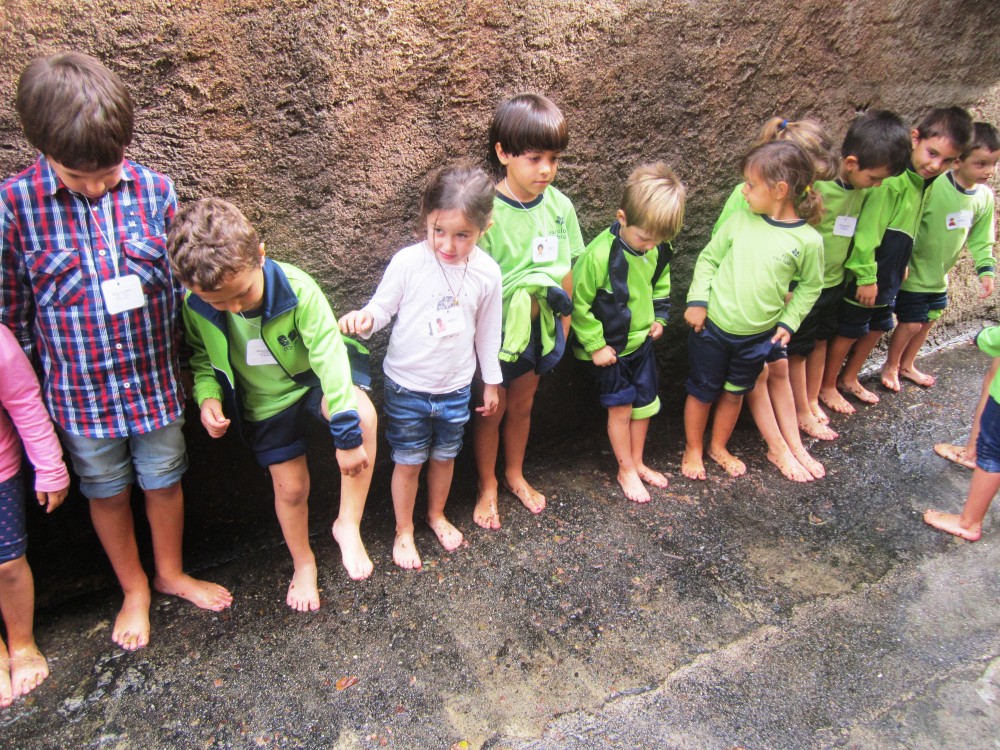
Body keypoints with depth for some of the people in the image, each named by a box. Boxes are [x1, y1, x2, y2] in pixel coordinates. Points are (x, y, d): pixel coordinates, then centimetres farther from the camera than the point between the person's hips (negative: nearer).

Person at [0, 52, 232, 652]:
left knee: (164, 480, 19)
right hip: (82, 393, 0)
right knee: (107, 490, 19)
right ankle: (135, 589, 43)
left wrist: (185, 364, 5)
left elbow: (182, 286, 0)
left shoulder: (154, 190, -10)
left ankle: (172, 573, 45)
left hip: (157, 382, 1)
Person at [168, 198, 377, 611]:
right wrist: (207, 395, -22)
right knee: (291, 487, 8)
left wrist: (348, 434, -33)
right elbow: (201, 357, 1)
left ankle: (348, 524, -17)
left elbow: (328, 354, -31)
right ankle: (302, 563, 39)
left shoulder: (297, 288, -31)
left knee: (363, 414, -35)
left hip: (311, 377, -2)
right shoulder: (195, 307, -20)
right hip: (265, 403, 3)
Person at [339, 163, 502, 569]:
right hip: (407, 386, -2)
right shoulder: (407, 262, -18)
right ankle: (403, 531, 36)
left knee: (444, 456, 20)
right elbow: (382, 307, -8)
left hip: (456, 388, 2)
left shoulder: (487, 273, -10)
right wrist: (363, 318, -32)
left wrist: (491, 381, 10)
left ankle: (437, 514, 48)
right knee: (408, 461, 12)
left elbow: (487, 332, 2)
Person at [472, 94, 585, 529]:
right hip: (495, 328, -4)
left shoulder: (559, 206, -7)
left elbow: (565, 268, 4)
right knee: (493, 408, 14)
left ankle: (514, 475, 46)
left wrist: (563, 321, 9)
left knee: (522, 404, 22)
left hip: (538, 326, 4)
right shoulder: (487, 211, -21)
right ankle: (487, 488, 36)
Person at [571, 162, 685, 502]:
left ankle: (637, 462, 35)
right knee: (620, 408, 4)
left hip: (642, 340, 6)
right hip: (610, 347, -6)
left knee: (645, 403, 15)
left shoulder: (658, 249, -7)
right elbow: (578, 303, -20)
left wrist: (659, 316, 4)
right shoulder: (599, 255, -28)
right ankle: (626, 470, 25)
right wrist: (595, 345, -17)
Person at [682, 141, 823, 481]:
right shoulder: (740, 220, -9)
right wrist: (697, 300, -8)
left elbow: (810, 286, 4)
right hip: (712, 327, 0)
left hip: (760, 336, 0)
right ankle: (693, 449, 33)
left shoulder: (808, 240, -11)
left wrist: (789, 322, -3)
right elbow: (709, 257, 1)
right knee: (702, 391, 13)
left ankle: (718, 447, 42)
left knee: (735, 393, 20)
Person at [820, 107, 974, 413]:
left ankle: (849, 378, 37)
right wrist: (866, 276, -22)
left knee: (878, 326, 19)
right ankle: (827, 386, 20)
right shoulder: (892, 178, -24)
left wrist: (902, 265, 19)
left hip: (889, 275, 9)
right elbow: (868, 228, -25)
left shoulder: (923, 182, 3)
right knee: (850, 329, 4)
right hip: (868, 274, -9)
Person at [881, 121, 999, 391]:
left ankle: (907, 365, 38)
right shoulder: (933, 187, -25)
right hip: (913, 273, -7)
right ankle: (890, 366, 25)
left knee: (927, 321, 17)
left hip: (939, 276, 7)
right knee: (911, 323, 0)